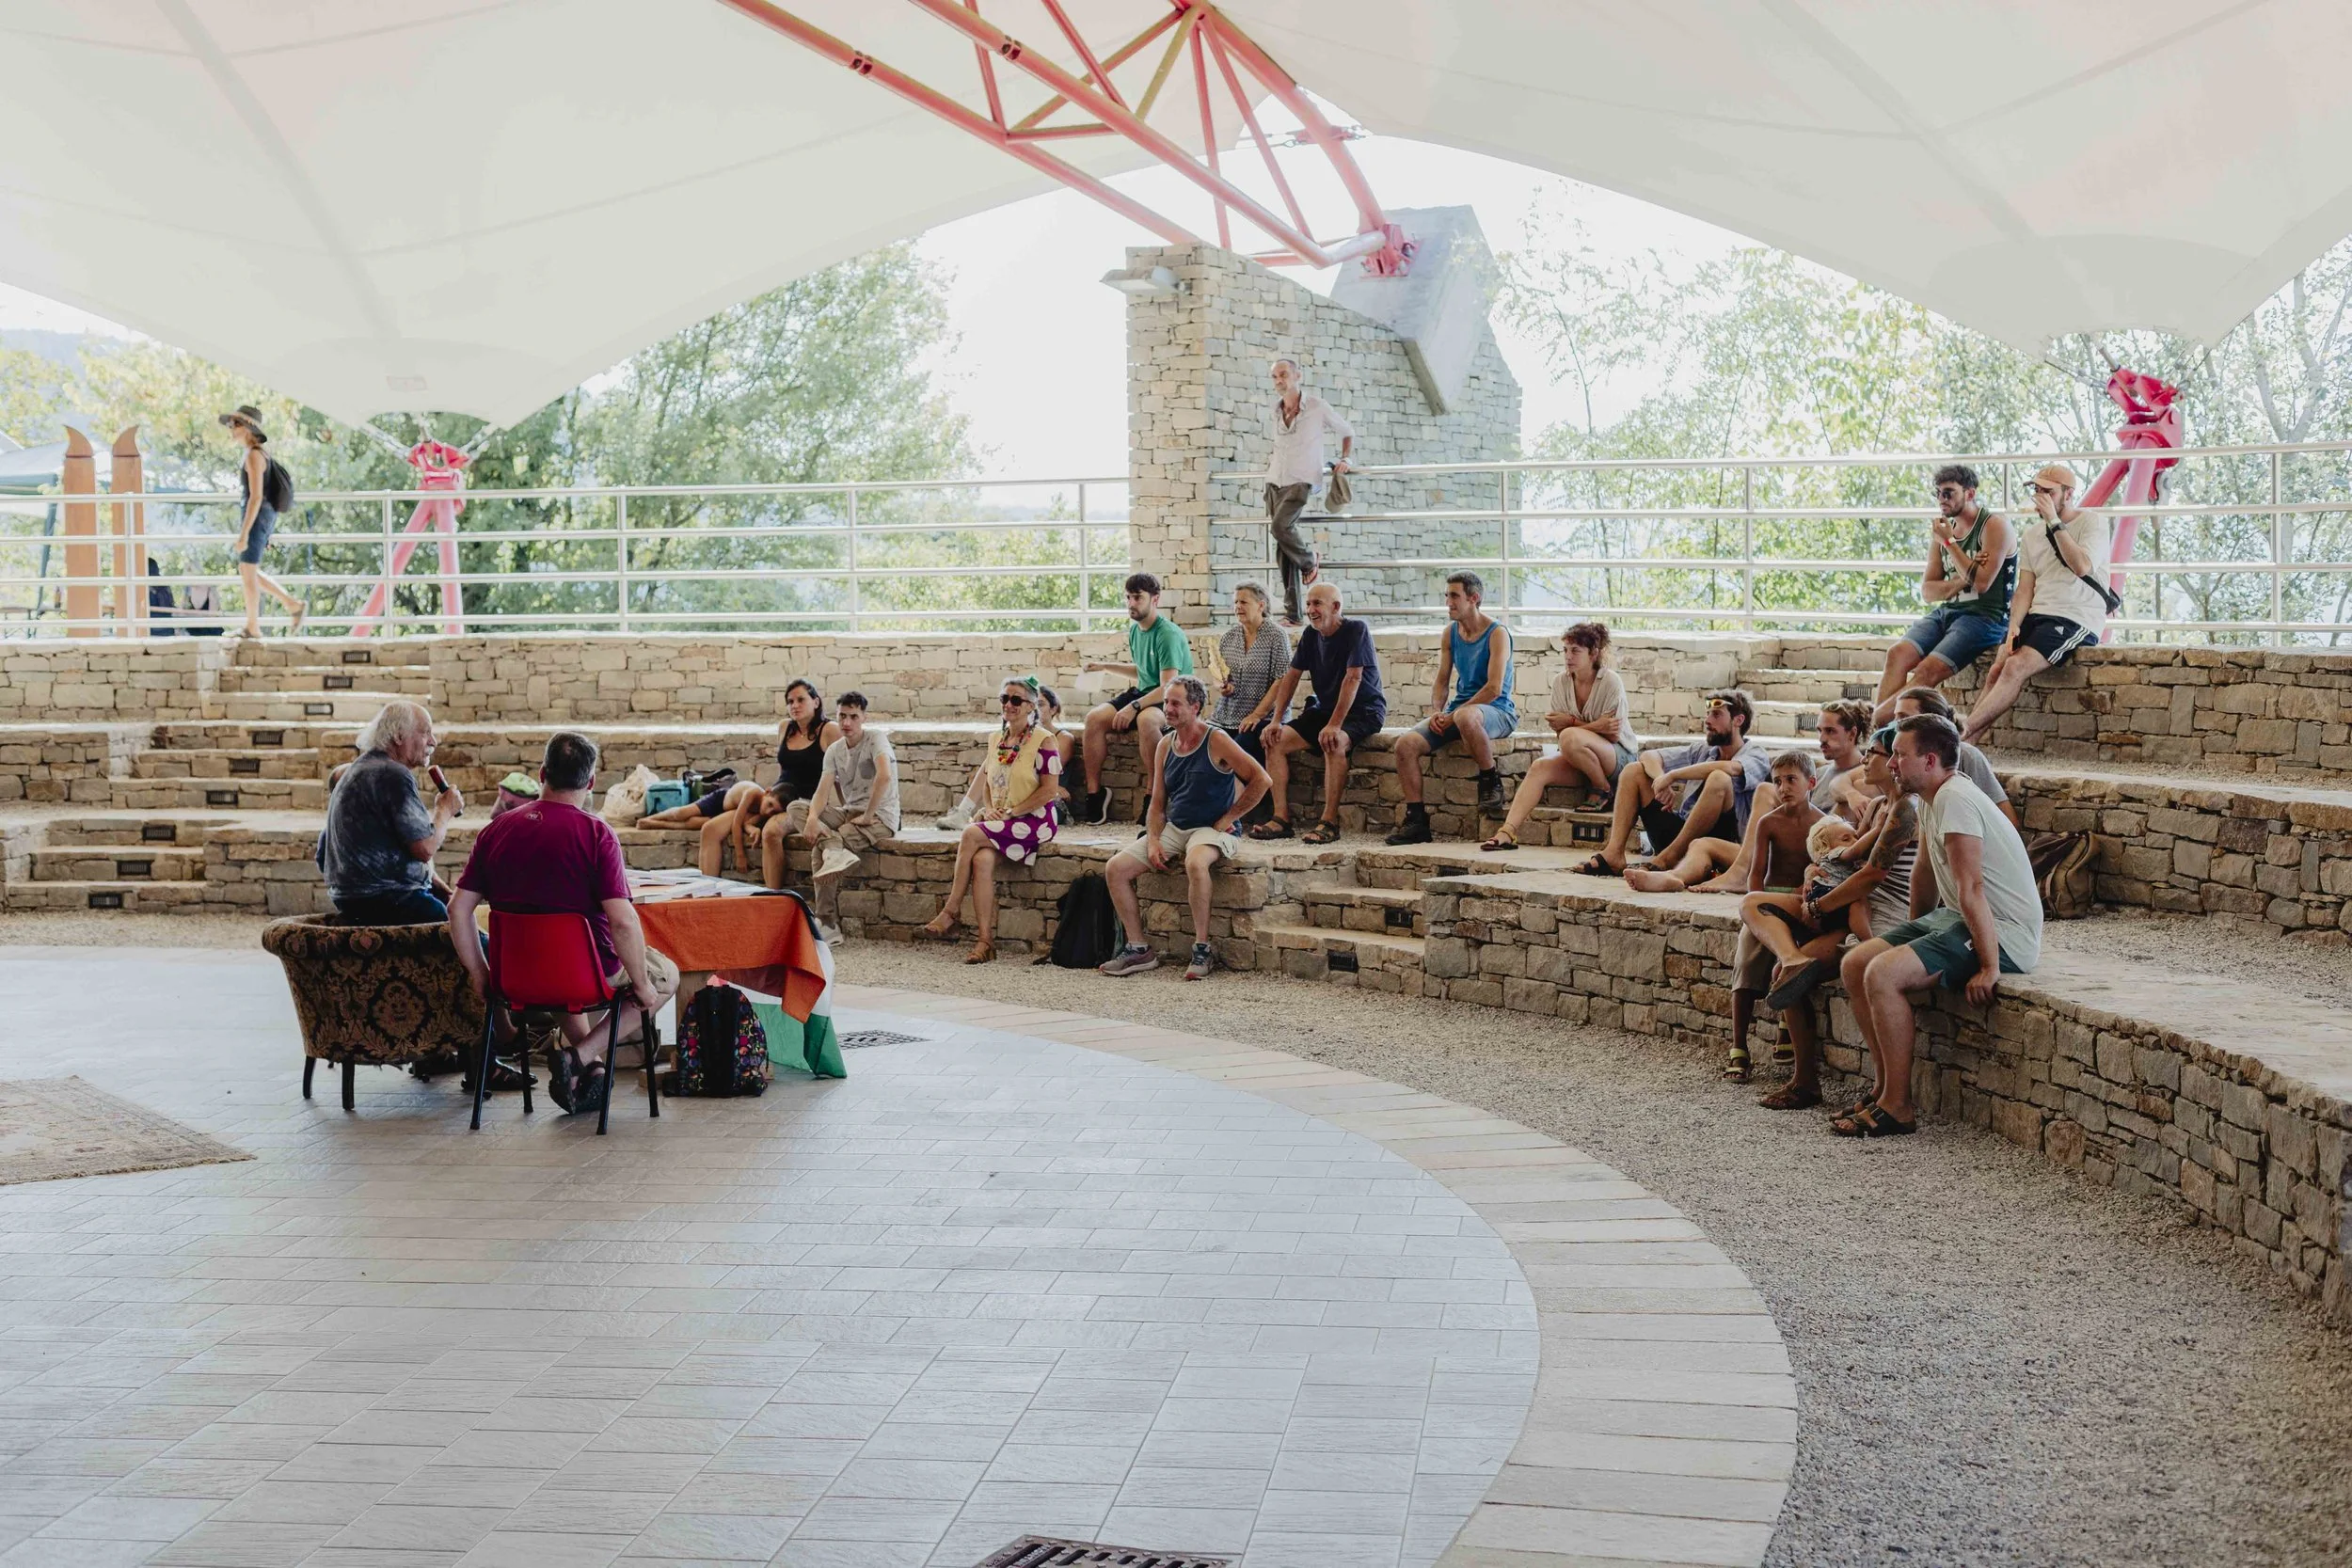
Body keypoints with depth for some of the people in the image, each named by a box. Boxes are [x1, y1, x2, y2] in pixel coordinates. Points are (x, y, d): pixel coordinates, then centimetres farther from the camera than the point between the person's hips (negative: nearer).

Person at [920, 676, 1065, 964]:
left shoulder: (1043, 741, -5)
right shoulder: (996, 740, 16)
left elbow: (1049, 790, -11)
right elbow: (984, 779, 25)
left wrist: (1010, 812, -14)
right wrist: (988, 808, 4)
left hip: (1034, 821, -6)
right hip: (998, 822, 6)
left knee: (971, 835, -28)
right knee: (982, 859, -27)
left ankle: (950, 912, -18)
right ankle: (986, 941, -30)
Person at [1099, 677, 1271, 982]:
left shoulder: (1216, 741, -9)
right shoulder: (1166, 744, 10)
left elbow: (1260, 779, -10)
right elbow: (1157, 804, 13)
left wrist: (1228, 818, -9)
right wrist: (1153, 842, -3)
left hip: (1212, 831, -7)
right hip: (1172, 829, 7)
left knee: (1196, 863, -40)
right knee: (1115, 869, -8)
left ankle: (1202, 950, -27)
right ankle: (1139, 949, -2)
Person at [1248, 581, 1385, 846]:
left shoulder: (1355, 630, -16)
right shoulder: (1310, 634, 5)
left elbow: (1353, 679, -24)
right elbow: (1291, 675, 9)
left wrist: (1334, 725, -30)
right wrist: (1276, 720, -2)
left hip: (1363, 710, -8)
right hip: (1325, 708, 8)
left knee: (1333, 742, -38)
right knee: (1275, 741, -10)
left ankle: (1330, 821, -33)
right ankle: (1281, 818, -15)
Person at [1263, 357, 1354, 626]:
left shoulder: (1317, 408, -2)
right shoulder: (1275, 412, 12)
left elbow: (1347, 433, 11)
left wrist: (1343, 459, -1)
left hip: (1301, 482, -5)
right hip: (1275, 481, 5)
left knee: (1280, 527, -28)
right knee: (1282, 547, -1)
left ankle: (1308, 560, 3)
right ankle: (1292, 612, 0)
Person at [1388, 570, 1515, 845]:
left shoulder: (1497, 633, -10)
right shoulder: (1451, 632, 12)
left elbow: (1494, 688, -18)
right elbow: (1441, 681, 15)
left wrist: (1453, 716, -19)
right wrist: (1437, 712, -6)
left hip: (1497, 711, -7)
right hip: (1458, 709, 7)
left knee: (1465, 717, -43)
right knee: (1406, 743, -15)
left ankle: (1491, 782, -20)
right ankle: (1416, 820, -10)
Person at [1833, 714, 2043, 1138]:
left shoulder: (1954, 799, -21)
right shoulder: (1929, 801, 11)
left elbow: (1971, 889, -25)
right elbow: (1924, 873, 24)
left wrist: (1988, 968, -27)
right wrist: (1913, 934, 27)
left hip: (2002, 932, -11)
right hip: (1953, 919, 11)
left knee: (1882, 975, -26)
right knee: (1854, 966, 4)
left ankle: (1897, 1107, -16)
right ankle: (1889, 1090, 8)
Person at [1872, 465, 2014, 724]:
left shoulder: (1994, 525, -3)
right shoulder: (1942, 530, 17)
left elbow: (1981, 582, -15)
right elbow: (1927, 591, 12)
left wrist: (1949, 542, -10)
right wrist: (1961, 580, -7)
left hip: (1984, 616, -6)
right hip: (1944, 612, 6)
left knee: (1928, 671, -28)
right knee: (1898, 654, -22)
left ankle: (1876, 722, -31)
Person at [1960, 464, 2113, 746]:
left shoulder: (2093, 522, 0)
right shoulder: (2033, 533, 18)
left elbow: (2083, 567, -19)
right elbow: (2025, 588, 11)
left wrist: (2054, 523, -14)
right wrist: (2014, 627, -6)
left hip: (2076, 620, -6)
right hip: (2037, 615, 6)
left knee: (2015, 667, -26)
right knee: (1996, 670, -17)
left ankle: (1963, 733, -31)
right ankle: (1966, 743, -26)